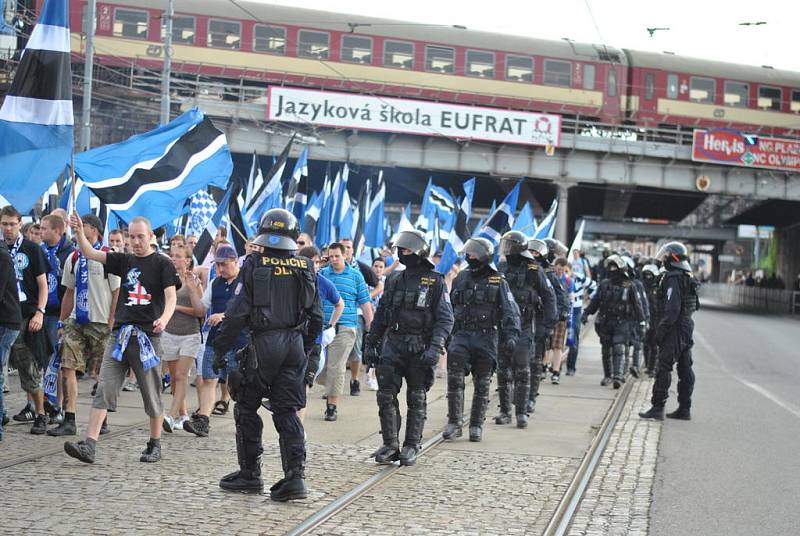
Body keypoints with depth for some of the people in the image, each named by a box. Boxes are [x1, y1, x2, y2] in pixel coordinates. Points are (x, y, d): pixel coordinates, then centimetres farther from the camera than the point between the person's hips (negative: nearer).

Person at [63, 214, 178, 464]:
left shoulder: (162, 264, 1)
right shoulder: (124, 261, 14)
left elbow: (171, 296, -9)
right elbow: (90, 253, 10)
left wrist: (164, 318, -29)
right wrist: (80, 232, -9)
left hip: (147, 335, -4)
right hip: (120, 333, 4)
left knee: (152, 393, 5)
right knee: (104, 390, -6)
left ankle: (155, 445, 20)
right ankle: (89, 445, -11)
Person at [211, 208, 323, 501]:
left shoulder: (254, 264, -7)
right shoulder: (305, 268, 6)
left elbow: (237, 312, -10)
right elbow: (316, 316, 10)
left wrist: (220, 348, -3)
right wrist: (310, 350, 21)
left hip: (263, 344, -4)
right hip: (295, 345, 4)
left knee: (247, 408, 11)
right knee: (287, 411, 8)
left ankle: (250, 474, 16)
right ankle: (295, 475, -3)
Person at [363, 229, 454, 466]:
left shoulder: (435, 282, -1)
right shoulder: (394, 280, 13)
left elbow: (445, 318, -7)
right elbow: (381, 314, 18)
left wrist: (435, 347, -18)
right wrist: (370, 344, 14)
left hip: (420, 348, -4)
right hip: (392, 345, 4)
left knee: (417, 399, 5)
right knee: (386, 396, -2)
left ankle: (412, 447, 11)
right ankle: (390, 446, 4)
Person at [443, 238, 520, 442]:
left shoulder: (498, 282, 0)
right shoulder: (460, 279, 10)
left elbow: (511, 312, -6)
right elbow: (449, 308, 19)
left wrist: (511, 335, -18)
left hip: (486, 337, -2)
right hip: (462, 334, 2)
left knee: (482, 385, 5)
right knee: (454, 377, -15)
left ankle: (476, 425, 16)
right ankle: (454, 423, -10)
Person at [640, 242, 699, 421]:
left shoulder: (674, 278, -15)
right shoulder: (689, 278, 14)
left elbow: (672, 308, -23)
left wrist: (661, 329, -20)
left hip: (675, 330, -10)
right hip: (687, 328, 10)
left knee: (663, 368, -8)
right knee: (685, 369, 11)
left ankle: (657, 408, -10)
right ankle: (684, 409, 16)